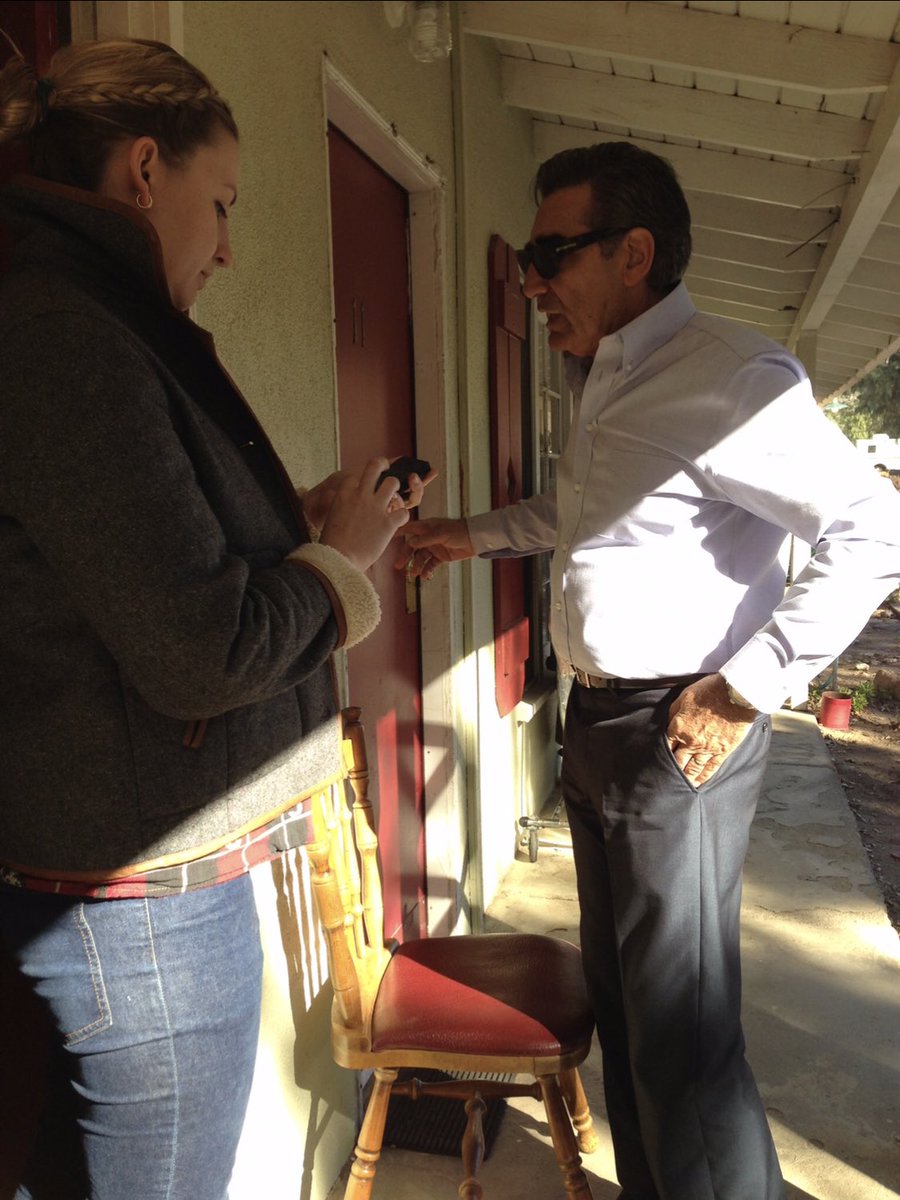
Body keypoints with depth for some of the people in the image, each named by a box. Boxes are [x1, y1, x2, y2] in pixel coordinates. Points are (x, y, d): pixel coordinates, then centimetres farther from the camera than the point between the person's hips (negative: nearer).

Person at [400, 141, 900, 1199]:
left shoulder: (729, 377, -17)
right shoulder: (599, 384, 14)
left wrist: (746, 689, -20)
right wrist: (474, 535, 23)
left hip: (679, 734, -9)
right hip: (595, 719, 9)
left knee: (683, 1031, -1)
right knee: (618, 991, 19)